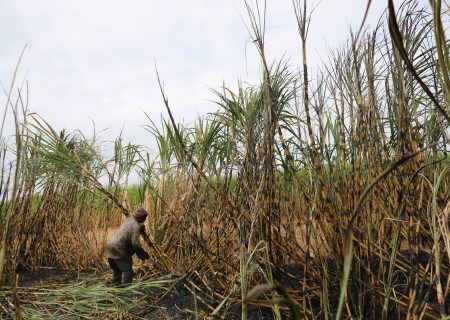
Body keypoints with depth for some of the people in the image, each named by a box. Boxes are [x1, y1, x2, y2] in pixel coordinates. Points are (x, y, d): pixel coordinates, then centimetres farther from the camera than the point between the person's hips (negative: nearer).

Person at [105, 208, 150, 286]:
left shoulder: (129, 219, 12)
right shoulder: (136, 226, -14)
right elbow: (135, 243, -19)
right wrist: (143, 254, -9)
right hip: (118, 248, -10)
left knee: (117, 269, 21)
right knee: (127, 270, -3)